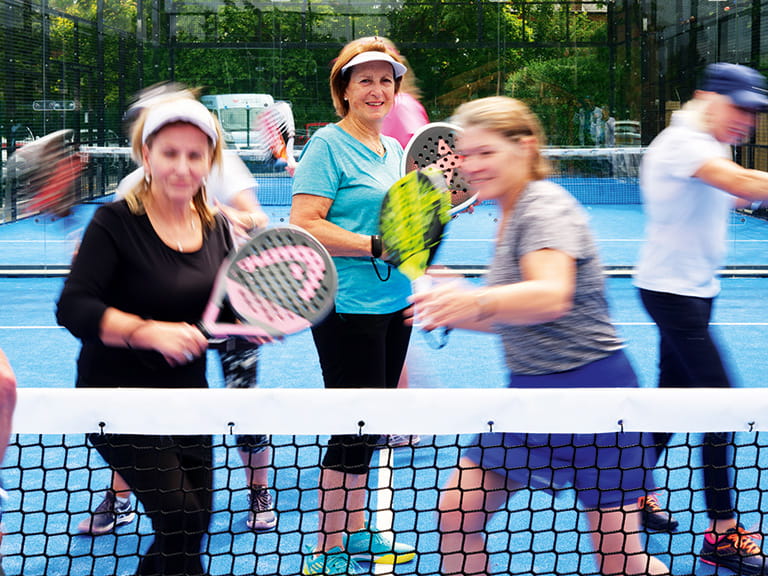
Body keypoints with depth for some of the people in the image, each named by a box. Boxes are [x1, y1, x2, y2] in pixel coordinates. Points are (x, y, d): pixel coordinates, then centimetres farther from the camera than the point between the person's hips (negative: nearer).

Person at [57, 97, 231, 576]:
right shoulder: (116, 222, -15)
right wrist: (149, 332, -35)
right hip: (118, 395, -6)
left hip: (187, 394, 6)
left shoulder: (216, 227, 3)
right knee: (178, 516, -14)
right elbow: (73, 308, -24)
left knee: (196, 520, 11)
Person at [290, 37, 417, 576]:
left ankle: (356, 532, 28)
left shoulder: (393, 149, 14)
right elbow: (303, 226, -17)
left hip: (392, 306, 8)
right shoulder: (329, 145, -9)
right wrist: (377, 246, -21)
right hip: (348, 307, -8)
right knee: (355, 425, -6)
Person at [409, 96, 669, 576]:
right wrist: (454, 314, 5)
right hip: (529, 392, 9)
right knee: (457, 515, 0)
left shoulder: (546, 206, -16)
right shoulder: (512, 214, 12)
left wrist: (478, 301, -53)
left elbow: (552, 296, -36)